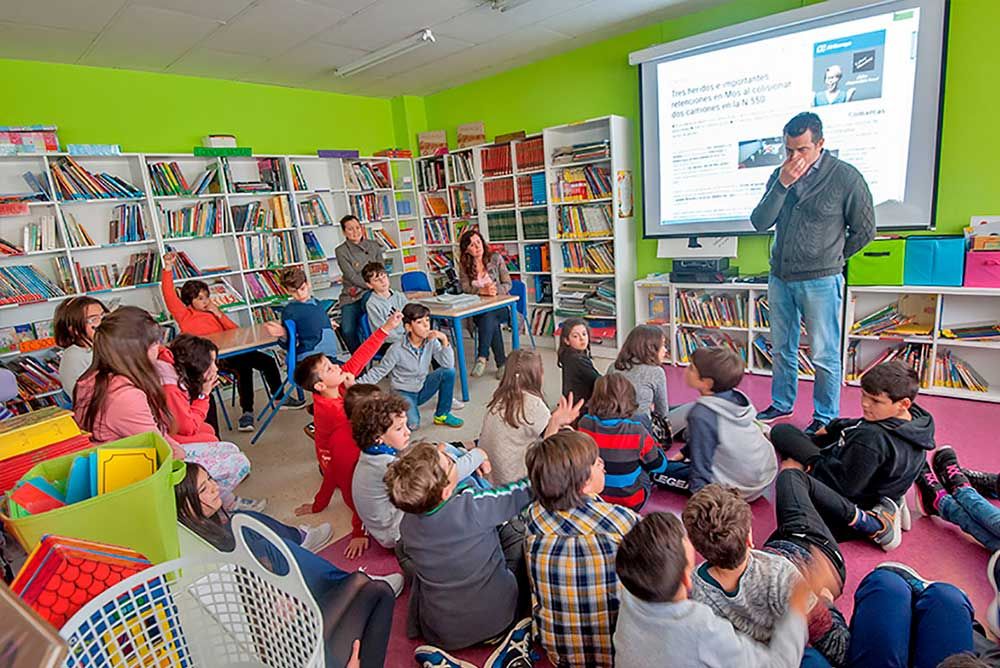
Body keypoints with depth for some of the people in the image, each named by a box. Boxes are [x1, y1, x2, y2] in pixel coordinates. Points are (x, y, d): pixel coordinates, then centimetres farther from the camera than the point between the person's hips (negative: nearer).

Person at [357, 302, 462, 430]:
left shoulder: (432, 341, -9)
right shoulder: (397, 349, -21)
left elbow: (448, 365, -17)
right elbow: (378, 372, -15)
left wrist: (445, 341, -27)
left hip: (423, 389, 5)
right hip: (403, 393, -4)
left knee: (449, 372, -19)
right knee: (412, 424, -31)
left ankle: (442, 415, -2)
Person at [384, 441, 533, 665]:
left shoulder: (406, 525, -16)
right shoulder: (472, 506, -31)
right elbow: (525, 490, -16)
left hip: (441, 636, 3)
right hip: (498, 619, -3)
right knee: (515, 533, 15)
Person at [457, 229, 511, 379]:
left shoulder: (496, 258, 2)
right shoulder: (464, 265, 5)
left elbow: (507, 284, 0)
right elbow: (465, 288, -6)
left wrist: (495, 290, -21)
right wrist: (483, 291, -24)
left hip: (501, 306, -1)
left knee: (488, 316, -35)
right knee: (492, 322, -32)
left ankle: (482, 357, -36)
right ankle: (502, 362, -25)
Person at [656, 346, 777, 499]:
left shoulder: (702, 415, -30)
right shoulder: (736, 397, -7)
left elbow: (701, 468, -23)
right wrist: (684, 452, 17)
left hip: (738, 489, -7)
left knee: (657, 469, -1)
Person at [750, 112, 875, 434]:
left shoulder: (846, 178, -8)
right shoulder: (780, 175, 3)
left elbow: (864, 231, 0)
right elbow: (759, 223, -7)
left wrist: (830, 257, 8)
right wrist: (782, 184, -16)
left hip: (820, 281, -4)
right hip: (779, 277, 5)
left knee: (824, 356, 3)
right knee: (782, 349, 17)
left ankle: (826, 418, 18)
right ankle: (781, 404, 33)